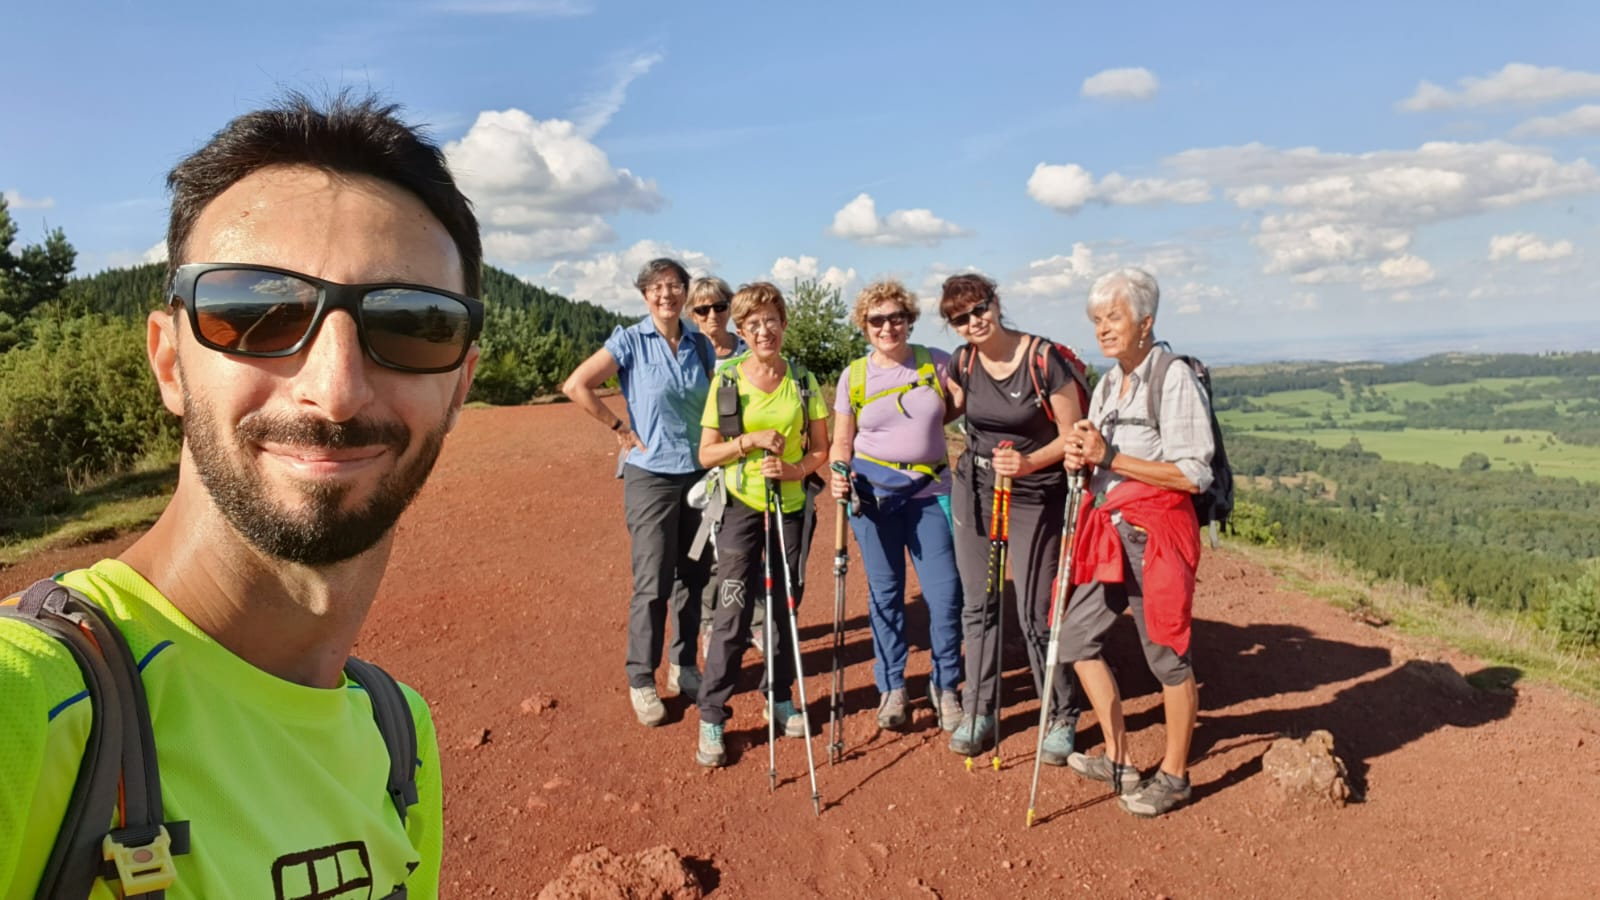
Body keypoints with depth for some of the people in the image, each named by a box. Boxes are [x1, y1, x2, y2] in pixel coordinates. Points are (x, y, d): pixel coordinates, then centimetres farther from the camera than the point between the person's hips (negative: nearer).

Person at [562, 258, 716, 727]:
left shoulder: (701, 345, 6)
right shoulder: (630, 341, -7)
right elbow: (576, 385, -11)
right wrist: (621, 429, -9)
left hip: (699, 475, 5)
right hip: (651, 475, -4)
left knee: (694, 577, 11)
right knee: (653, 583, -3)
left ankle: (682, 666, 27)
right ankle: (641, 679, 12)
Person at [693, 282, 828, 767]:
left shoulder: (803, 382, 1)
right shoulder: (727, 381, -4)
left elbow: (820, 450, 3)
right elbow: (706, 454, -3)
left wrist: (794, 468, -17)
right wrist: (750, 440, -18)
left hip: (791, 507, 3)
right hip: (741, 508, -2)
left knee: (785, 607, 12)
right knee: (733, 610, -6)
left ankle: (780, 698, 30)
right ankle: (711, 717, 4)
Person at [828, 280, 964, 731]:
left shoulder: (937, 364, 0)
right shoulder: (854, 376, 1)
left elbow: (958, 409, 14)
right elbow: (842, 442, 5)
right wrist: (840, 475, -14)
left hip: (929, 494, 0)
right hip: (873, 494, 0)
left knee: (945, 592, -3)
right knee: (885, 592, 8)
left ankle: (946, 686, 19)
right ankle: (891, 687, 24)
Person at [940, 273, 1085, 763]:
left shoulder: (1043, 358, -15)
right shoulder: (962, 362, 0)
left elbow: (1071, 436, -14)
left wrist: (1028, 463, -27)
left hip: (1035, 496, -5)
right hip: (974, 490, 5)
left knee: (1036, 614, -2)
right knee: (977, 606, 10)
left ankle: (1063, 718, 17)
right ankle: (979, 710, 23)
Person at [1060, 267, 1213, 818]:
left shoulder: (1174, 379, -11)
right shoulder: (1107, 385, 13)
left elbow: (1193, 474, -17)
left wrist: (1109, 456, -18)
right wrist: (1081, 462, -4)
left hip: (1157, 532, -8)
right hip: (1112, 531, 8)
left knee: (1166, 654, 3)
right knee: (1077, 634, 9)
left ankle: (1174, 774, 21)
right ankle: (1118, 759, 23)